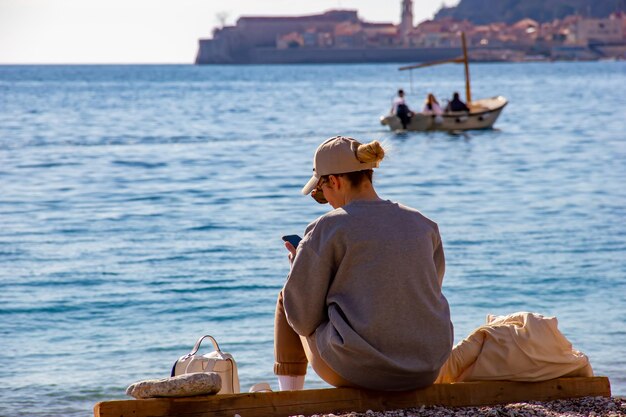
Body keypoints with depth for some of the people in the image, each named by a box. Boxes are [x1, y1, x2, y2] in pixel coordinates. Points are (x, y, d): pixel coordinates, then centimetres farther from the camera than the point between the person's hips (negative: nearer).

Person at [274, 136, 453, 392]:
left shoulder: (327, 229, -10)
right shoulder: (424, 225, 6)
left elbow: (303, 317, -6)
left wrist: (298, 262, 13)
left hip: (359, 370, -6)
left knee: (286, 298, 22)